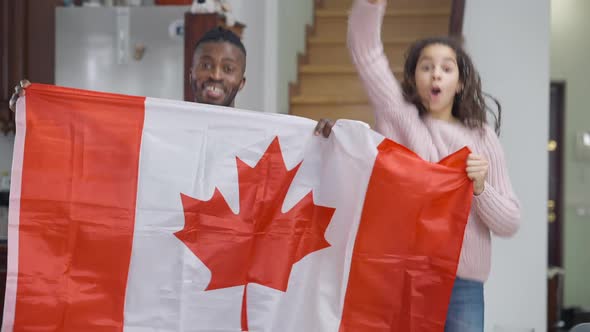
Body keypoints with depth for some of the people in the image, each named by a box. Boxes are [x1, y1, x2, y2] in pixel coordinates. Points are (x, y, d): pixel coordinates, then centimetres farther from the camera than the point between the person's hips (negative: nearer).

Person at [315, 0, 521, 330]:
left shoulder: (482, 138, 9)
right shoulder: (398, 115, 7)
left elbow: (510, 223, 9)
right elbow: (365, 45, -2)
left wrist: (481, 188, -10)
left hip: (463, 282, 1)